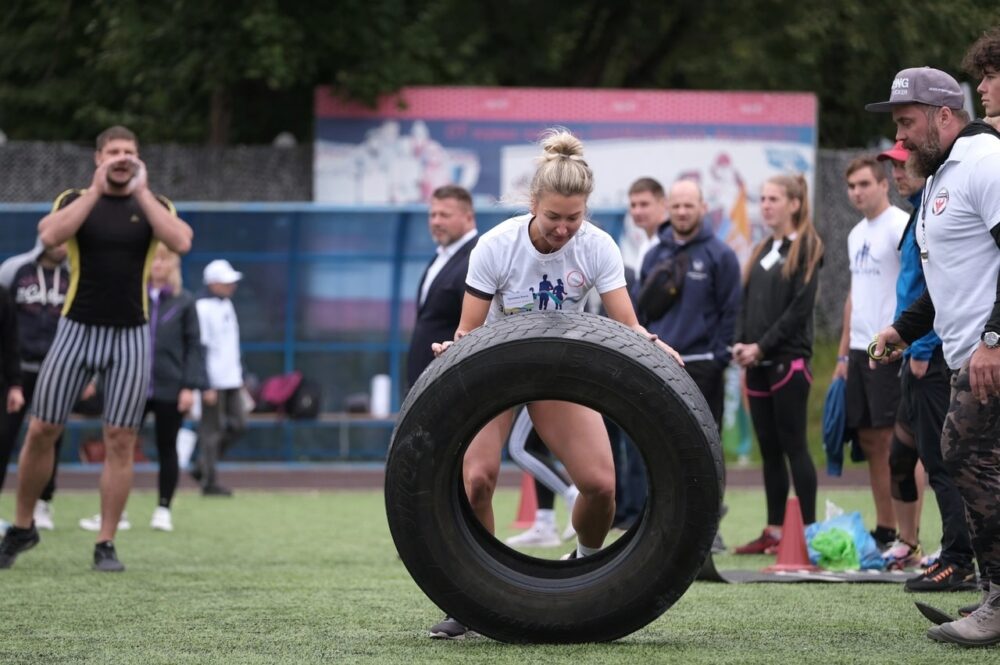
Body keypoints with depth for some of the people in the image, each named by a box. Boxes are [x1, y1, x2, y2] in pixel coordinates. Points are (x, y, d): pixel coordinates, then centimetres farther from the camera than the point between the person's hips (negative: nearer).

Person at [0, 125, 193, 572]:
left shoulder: (153, 205, 4)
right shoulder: (75, 200, 3)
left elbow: (181, 242, -16)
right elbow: (50, 236, -19)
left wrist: (142, 192, -15)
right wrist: (96, 190, -19)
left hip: (130, 337, 0)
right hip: (77, 330, 0)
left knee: (120, 441, -2)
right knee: (41, 431, 0)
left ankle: (105, 545, 5)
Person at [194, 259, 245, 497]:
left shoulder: (227, 305, 15)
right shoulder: (203, 308, -13)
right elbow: (199, 349, -16)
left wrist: (240, 376, 21)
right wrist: (207, 386, -19)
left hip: (231, 380, 9)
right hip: (213, 382, -9)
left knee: (237, 425, 8)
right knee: (212, 431, -4)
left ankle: (202, 467, 19)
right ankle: (209, 482, 3)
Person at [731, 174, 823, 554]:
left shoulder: (806, 248, -4)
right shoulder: (762, 251, 18)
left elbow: (800, 307, -12)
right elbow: (747, 303, 16)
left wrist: (762, 346, -15)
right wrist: (740, 342, -1)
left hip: (789, 361, -7)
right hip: (758, 365, 7)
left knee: (793, 445, -7)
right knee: (769, 449, 7)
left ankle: (808, 530, -6)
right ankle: (774, 531, 10)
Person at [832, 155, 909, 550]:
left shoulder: (900, 226, -8)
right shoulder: (856, 235, 18)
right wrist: (843, 354, 19)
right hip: (860, 350, 9)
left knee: (895, 440, -9)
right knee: (870, 441, 9)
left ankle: (904, 534, -8)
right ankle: (883, 530, 14)